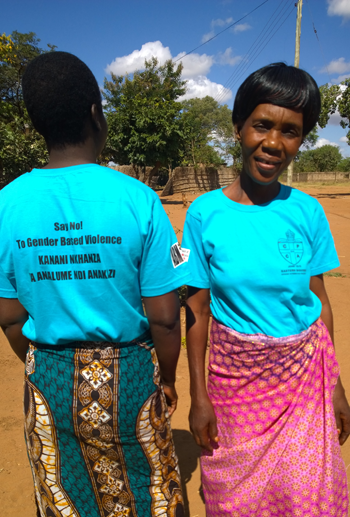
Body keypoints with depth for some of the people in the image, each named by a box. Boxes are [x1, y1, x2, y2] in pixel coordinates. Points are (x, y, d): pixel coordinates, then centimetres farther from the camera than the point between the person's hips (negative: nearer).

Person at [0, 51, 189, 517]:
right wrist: (167, 378, 4)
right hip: (127, 376, -2)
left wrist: (46, 372, 15)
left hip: (49, 381, 3)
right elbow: (164, 317, -14)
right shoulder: (138, 199, -18)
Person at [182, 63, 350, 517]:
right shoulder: (206, 213, -12)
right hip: (235, 377, -1)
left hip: (305, 375, 2)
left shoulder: (307, 211, -6)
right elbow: (197, 310, -7)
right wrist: (199, 396, -4)